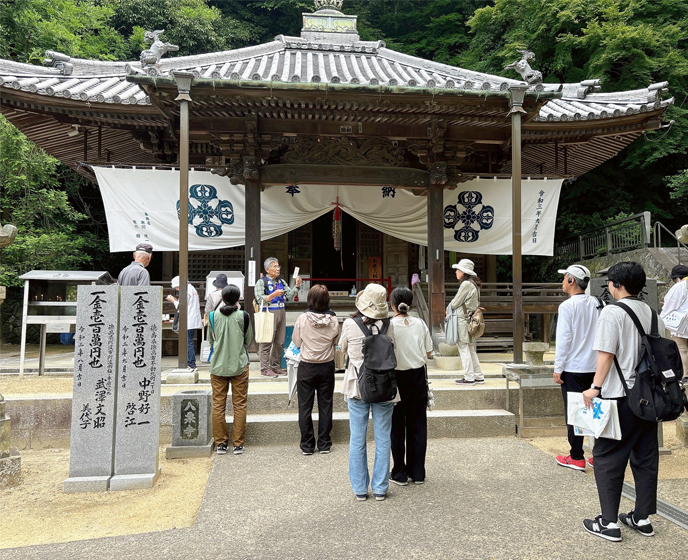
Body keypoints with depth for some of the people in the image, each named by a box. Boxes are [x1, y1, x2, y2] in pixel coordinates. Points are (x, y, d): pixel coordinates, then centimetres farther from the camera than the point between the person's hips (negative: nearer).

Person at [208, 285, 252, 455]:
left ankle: (220, 443, 14)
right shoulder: (243, 316, -7)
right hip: (239, 365, -2)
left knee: (218, 405, 9)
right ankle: (237, 444, 10)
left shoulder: (213, 315, -1)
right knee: (239, 405, 6)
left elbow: (211, 340, 11)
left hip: (218, 365, 2)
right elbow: (248, 340, 5)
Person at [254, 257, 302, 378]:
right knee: (267, 341, -5)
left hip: (281, 313, 7)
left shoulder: (281, 281, 17)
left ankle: (275, 366, 19)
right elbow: (260, 300, -9)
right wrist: (274, 295, -20)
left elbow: (289, 295, 9)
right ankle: (265, 369, 1)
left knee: (279, 342, 9)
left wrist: (297, 286, -7)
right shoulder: (261, 282, -2)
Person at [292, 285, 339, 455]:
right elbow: (336, 341, 5)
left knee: (305, 406, 9)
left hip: (306, 367, -1)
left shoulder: (303, 318, -13)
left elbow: (296, 341, -2)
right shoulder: (333, 320, -9)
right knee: (325, 406, 11)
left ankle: (307, 445, 15)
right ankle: (324, 444, 18)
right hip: (327, 366, 2)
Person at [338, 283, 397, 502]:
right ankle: (380, 488, 20)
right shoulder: (388, 324, -9)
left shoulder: (350, 324, -11)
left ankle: (360, 489, 19)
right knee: (383, 439, 11)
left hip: (357, 386, 0)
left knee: (357, 439, 11)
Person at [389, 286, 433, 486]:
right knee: (418, 424, 12)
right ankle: (418, 473, 21)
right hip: (418, 376, 4)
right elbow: (429, 352, 3)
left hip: (397, 378, -3)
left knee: (397, 426, 8)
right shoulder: (420, 323, -3)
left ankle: (400, 473, 16)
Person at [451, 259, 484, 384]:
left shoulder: (466, 284, -17)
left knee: (464, 348, -1)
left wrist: (449, 307, 7)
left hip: (463, 320, -9)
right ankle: (478, 376, 20)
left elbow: (455, 304, -15)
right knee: (471, 349, 15)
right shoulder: (474, 284, 12)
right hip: (471, 319, 9)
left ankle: (469, 377, 4)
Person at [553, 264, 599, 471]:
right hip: (594, 367, 6)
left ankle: (576, 458, 10)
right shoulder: (596, 304, 5)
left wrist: (558, 368, -7)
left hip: (573, 369, -6)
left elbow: (563, 339, -14)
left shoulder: (567, 306, -13)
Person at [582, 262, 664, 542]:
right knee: (646, 457, 15)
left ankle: (609, 522, 7)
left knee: (607, 457, 2)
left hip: (620, 396, -7)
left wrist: (596, 387, -14)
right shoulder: (651, 312, 8)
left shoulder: (612, 312, -13)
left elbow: (606, 354, -18)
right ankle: (642, 518, 25)